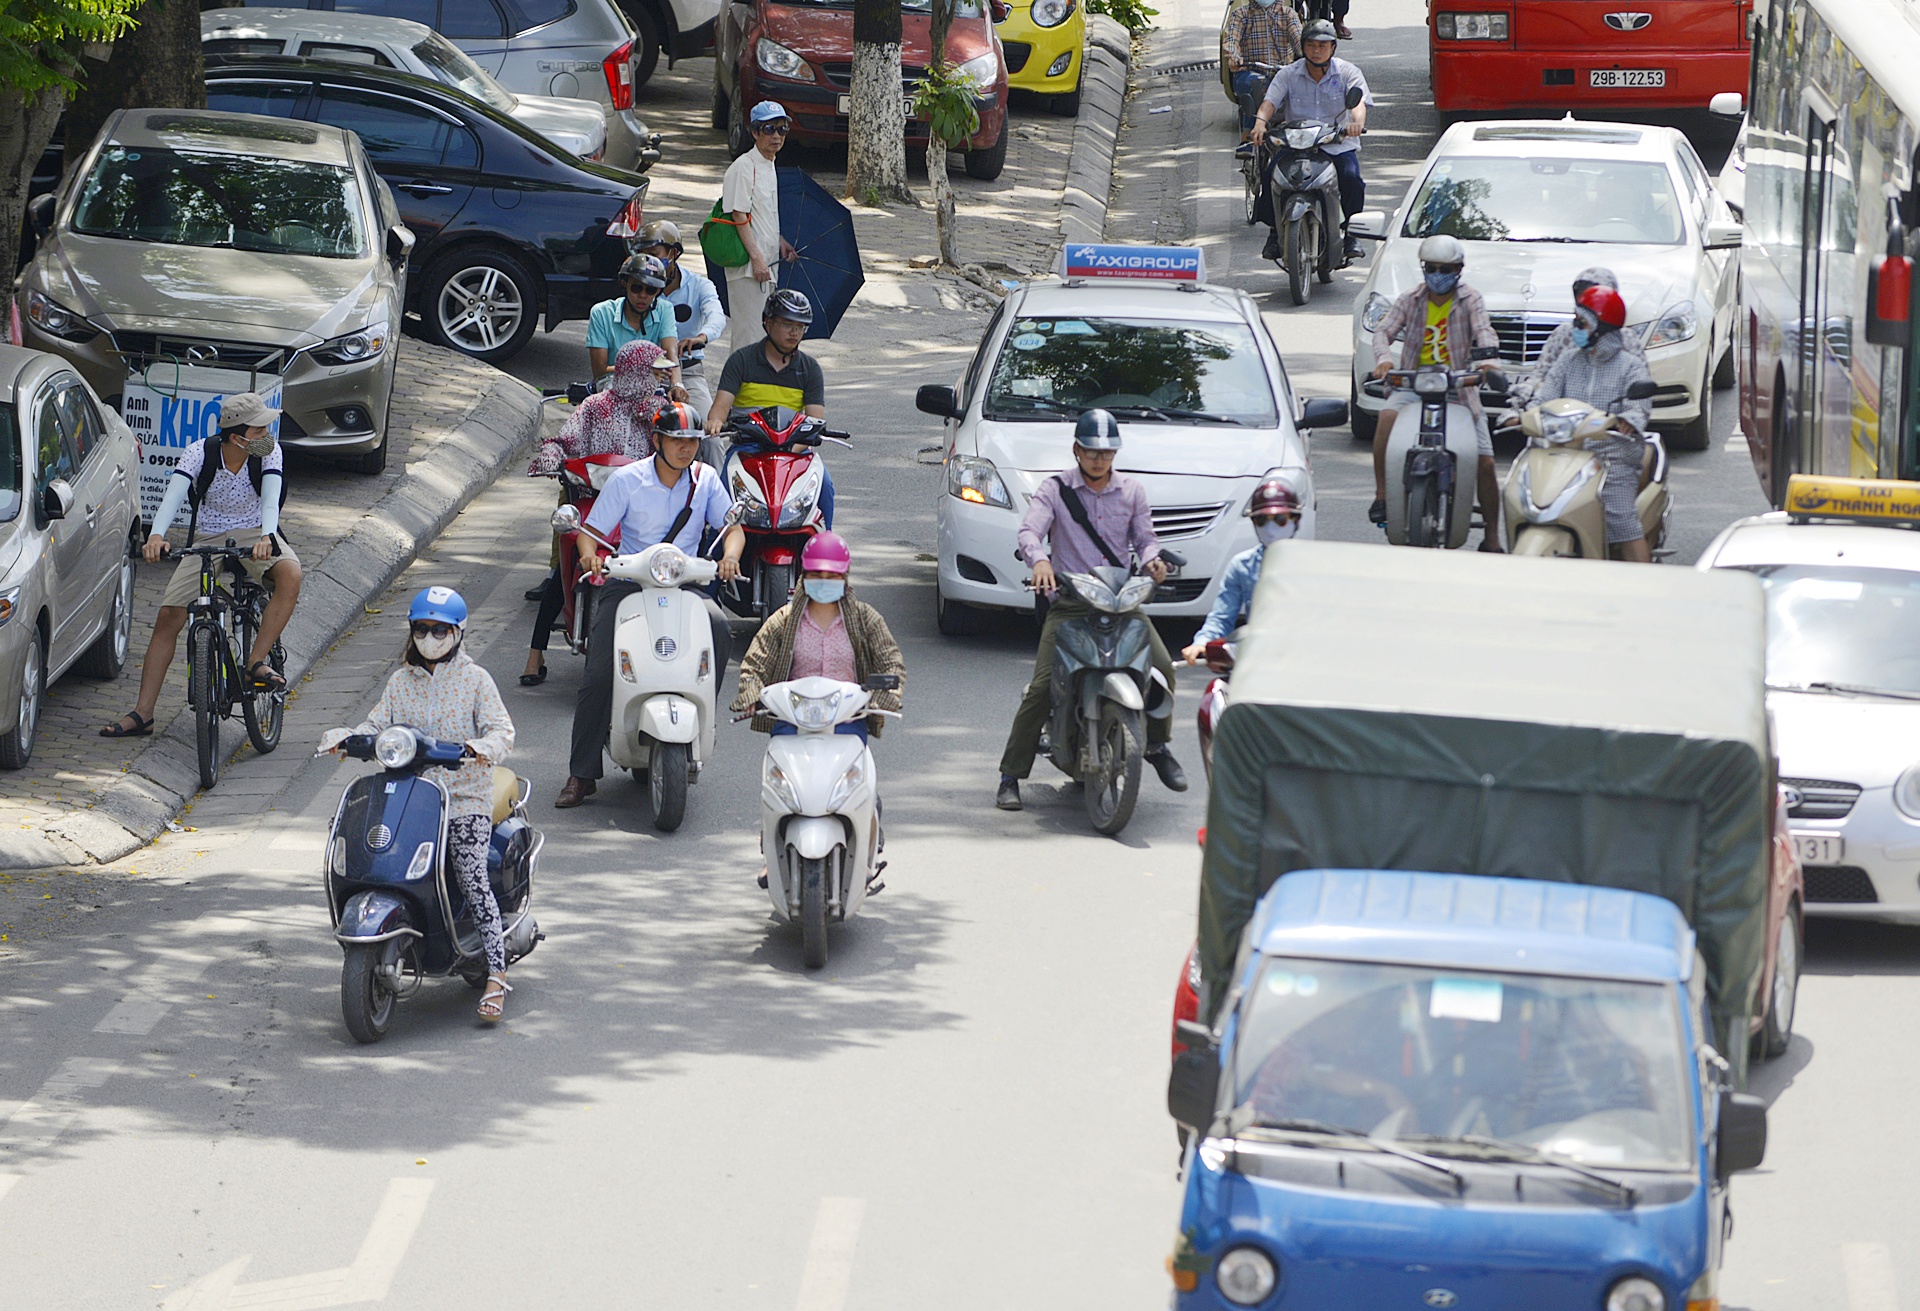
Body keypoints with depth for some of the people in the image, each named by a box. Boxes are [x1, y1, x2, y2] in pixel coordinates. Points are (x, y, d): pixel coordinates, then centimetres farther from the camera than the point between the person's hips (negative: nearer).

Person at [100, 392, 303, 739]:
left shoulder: (270, 452, -13)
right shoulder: (201, 453, -14)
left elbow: (270, 499, -27)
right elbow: (174, 494, -28)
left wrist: (266, 537, -49)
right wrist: (156, 535, -48)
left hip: (255, 537, 0)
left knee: (290, 574, -34)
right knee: (168, 617, -11)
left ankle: (258, 661, -23)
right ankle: (142, 713, -6)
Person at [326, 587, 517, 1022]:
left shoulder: (475, 679, 4)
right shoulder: (401, 683, 16)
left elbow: (500, 728, -3)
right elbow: (378, 725, 10)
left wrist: (484, 748, -26)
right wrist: (343, 737, -10)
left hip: (464, 797, -4)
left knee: (472, 877, -17)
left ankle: (496, 973, -20)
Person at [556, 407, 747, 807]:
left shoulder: (705, 480, 6)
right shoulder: (627, 480, -1)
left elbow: (732, 527, 4)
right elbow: (591, 530, 1)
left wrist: (730, 555, -19)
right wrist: (589, 555, -23)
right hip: (628, 584, -2)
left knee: (719, 630, -31)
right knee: (599, 673, -18)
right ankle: (581, 775, -10)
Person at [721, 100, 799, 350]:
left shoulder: (770, 167, 15)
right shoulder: (743, 168, -13)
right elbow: (739, 217, -17)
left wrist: (781, 243, 12)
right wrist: (757, 258, -20)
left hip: (767, 265, 9)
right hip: (748, 265, -9)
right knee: (749, 329, -9)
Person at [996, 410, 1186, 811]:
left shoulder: (1132, 492, 12)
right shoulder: (1055, 490, 2)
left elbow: (1144, 539, 13)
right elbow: (1029, 531, -11)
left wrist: (1152, 560, -12)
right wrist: (1039, 560, -34)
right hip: (1068, 601, -3)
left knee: (1161, 666, -15)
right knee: (1042, 686, -16)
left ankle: (1157, 745, 11)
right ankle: (1010, 776, -8)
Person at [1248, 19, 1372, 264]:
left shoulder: (1348, 73, 2)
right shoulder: (1288, 75, 6)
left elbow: (1358, 102, -13)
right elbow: (1270, 101, -7)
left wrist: (1357, 122, -37)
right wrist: (1260, 121, -30)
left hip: (1337, 145, -1)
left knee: (1351, 177, -29)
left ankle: (1352, 233, -9)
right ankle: (1275, 232, -5)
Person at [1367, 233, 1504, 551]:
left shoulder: (1470, 300, 4)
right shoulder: (1410, 301, 10)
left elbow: (1484, 331, -12)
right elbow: (1384, 331, 0)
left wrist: (1488, 359, -35)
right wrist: (1384, 359, -23)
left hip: (1459, 386, -1)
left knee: (1485, 463, -7)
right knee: (1387, 417, -33)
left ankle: (1491, 537, 6)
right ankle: (1381, 495, -25)